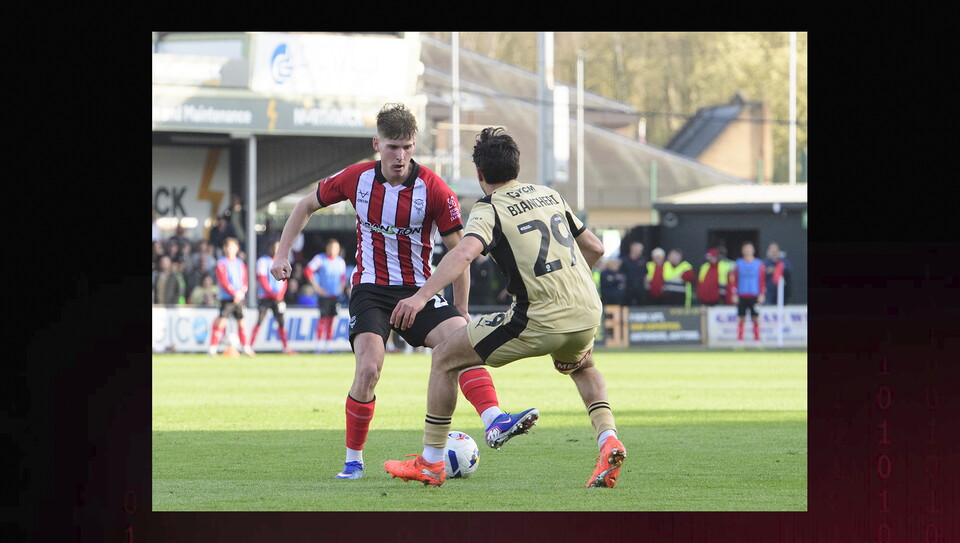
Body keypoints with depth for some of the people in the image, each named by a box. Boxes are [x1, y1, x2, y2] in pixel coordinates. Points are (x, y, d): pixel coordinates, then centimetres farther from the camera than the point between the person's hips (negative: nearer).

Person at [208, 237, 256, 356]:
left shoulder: (240, 263, 13)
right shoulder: (222, 263, -3)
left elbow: (244, 281, 11)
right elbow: (223, 281, -11)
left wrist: (241, 292, -8)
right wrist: (234, 293, -19)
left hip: (239, 298, 5)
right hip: (227, 298, -5)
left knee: (241, 322, 10)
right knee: (222, 322, -14)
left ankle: (246, 348, 19)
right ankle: (213, 348, -12)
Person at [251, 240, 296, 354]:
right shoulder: (263, 261, -6)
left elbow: (284, 280, 13)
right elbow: (262, 280, -11)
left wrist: (281, 294, -3)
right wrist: (272, 294, -15)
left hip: (278, 297, 6)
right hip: (265, 297, -6)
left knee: (281, 322, 7)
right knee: (259, 322, -12)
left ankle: (286, 347, 14)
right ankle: (250, 346, -12)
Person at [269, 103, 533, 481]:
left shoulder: (434, 190, -10)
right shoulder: (357, 179, -5)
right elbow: (306, 206, 14)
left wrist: (460, 312, 1)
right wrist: (282, 255, 8)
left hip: (418, 291, 0)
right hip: (371, 290, 0)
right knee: (369, 368, -21)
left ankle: (495, 423, -40)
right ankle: (353, 461, -3)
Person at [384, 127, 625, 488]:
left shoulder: (489, 209, -3)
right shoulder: (550, 196, 17)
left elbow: (464, 252, -24)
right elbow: (595, 248, 25)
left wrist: (421, 296, -34)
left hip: (539, 322, -6)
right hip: (587, 314, 6)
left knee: (445, 357, 9)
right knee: (581, 365, 40)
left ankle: (431, 463, 14)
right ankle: (608, 439, 15)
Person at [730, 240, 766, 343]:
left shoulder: (759, 264, 5)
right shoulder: (738, 264, 6)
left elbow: (762, 280, 5)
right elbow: (734, 280, 7)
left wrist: (761, 294, -2)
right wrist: (734, 295, 0)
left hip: (754, 295, 0)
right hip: (741, 295, 0)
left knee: (756, 318, -1)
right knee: (741, 318, 0)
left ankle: (757, 338, 3)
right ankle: (740, 338, 3)